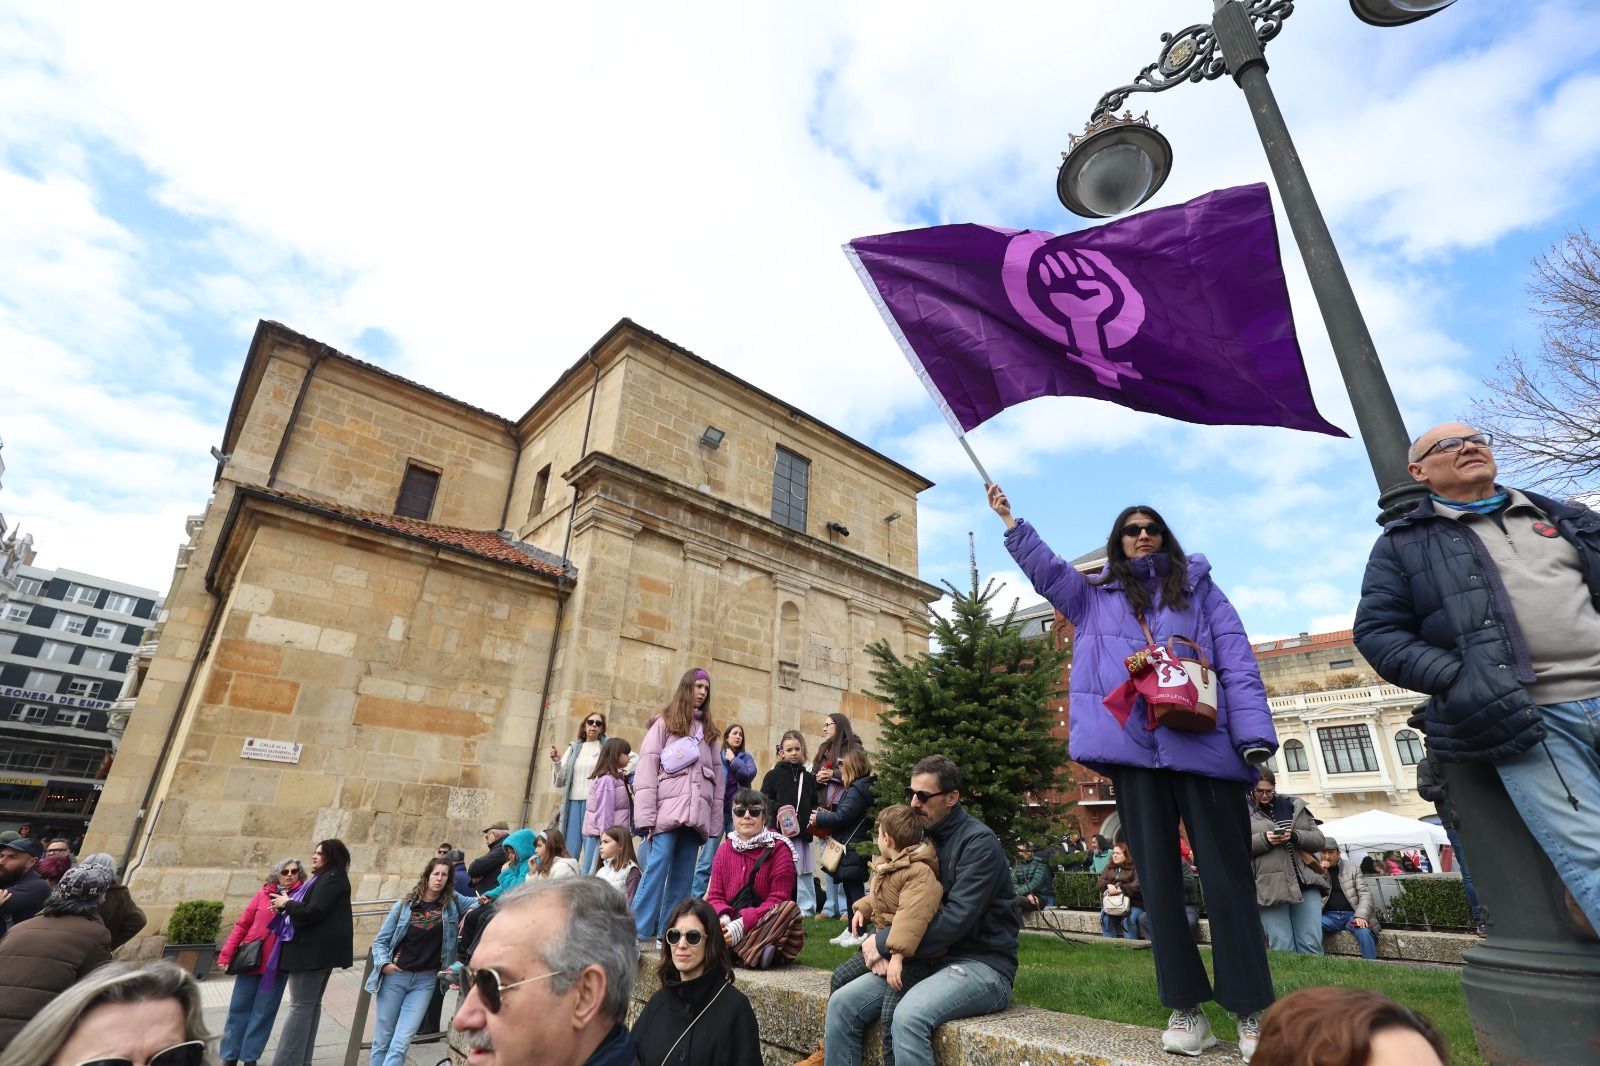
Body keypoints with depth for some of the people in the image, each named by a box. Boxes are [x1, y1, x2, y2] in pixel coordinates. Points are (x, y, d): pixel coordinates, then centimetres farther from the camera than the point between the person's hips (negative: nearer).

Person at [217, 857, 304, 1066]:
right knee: (239, 1009, 10)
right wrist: (226, 955, -3)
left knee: (263, 1012, 7)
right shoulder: (263, 895, 1)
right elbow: (242, 925, 4)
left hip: (277, 965, -1)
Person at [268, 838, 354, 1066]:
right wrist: (287, 903, 3)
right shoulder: (326, 878, 19)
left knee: (301, 1006, -6)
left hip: (314, 950, -10)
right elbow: (306, 907, 20)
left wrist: (286, 904, -8)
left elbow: (313, 912, -22)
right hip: (316, 949, 10)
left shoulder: (331, 879, -14)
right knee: (311, 1005, 14)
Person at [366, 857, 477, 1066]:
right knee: (382, 1041, 12)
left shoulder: (452, 902, -1)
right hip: (394, 977, 1)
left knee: (400, 1044, -5)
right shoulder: (404, 905, -3)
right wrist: (384, 963, -12)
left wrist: (471, 912, -12)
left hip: (426, 981, 0)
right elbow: (380, 940, 4)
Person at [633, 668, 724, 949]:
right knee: (658, 865, -11)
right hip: (668, 808, -4)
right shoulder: (664, 723, 7)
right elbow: (647, 766, -3)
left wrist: (713, 819, 8)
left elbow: (718, 775, 16)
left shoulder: (710, 730, 20)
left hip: (696, 812, 4)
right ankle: (640, 932, -4)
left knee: (684, 874, 4)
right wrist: (647, 815, -12)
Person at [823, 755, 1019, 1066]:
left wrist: (885, 943, -17)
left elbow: (955, 920, -24)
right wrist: (875, 943, -9)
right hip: (926, 959, 7)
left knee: (909, 1016, -33)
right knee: (842, 1003, -9)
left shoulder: (978, 842, -14)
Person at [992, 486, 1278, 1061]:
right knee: (1158, 877, 6)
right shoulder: (1095, 596, 19)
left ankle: (1253, 1010, 13)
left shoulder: (1197, 586, 14)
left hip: (1206, 743, -1)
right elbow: (1046, 569, 8)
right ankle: (1185, 1007, 16)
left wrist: (1255, 733, -7)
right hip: (1134, 749, 1)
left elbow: (1237, 659, 5)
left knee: (1226, 875, 1)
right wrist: (1008, 518, 3)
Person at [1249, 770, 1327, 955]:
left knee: (1312, 946, 1)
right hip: (1270, 886, -2)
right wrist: (1264, 839, -15)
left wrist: (1295, 836, -8)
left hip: (1306, 882, 3)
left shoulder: (1295, 806, 15)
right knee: (1282, 949, -3)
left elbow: (1319, 839, 12)